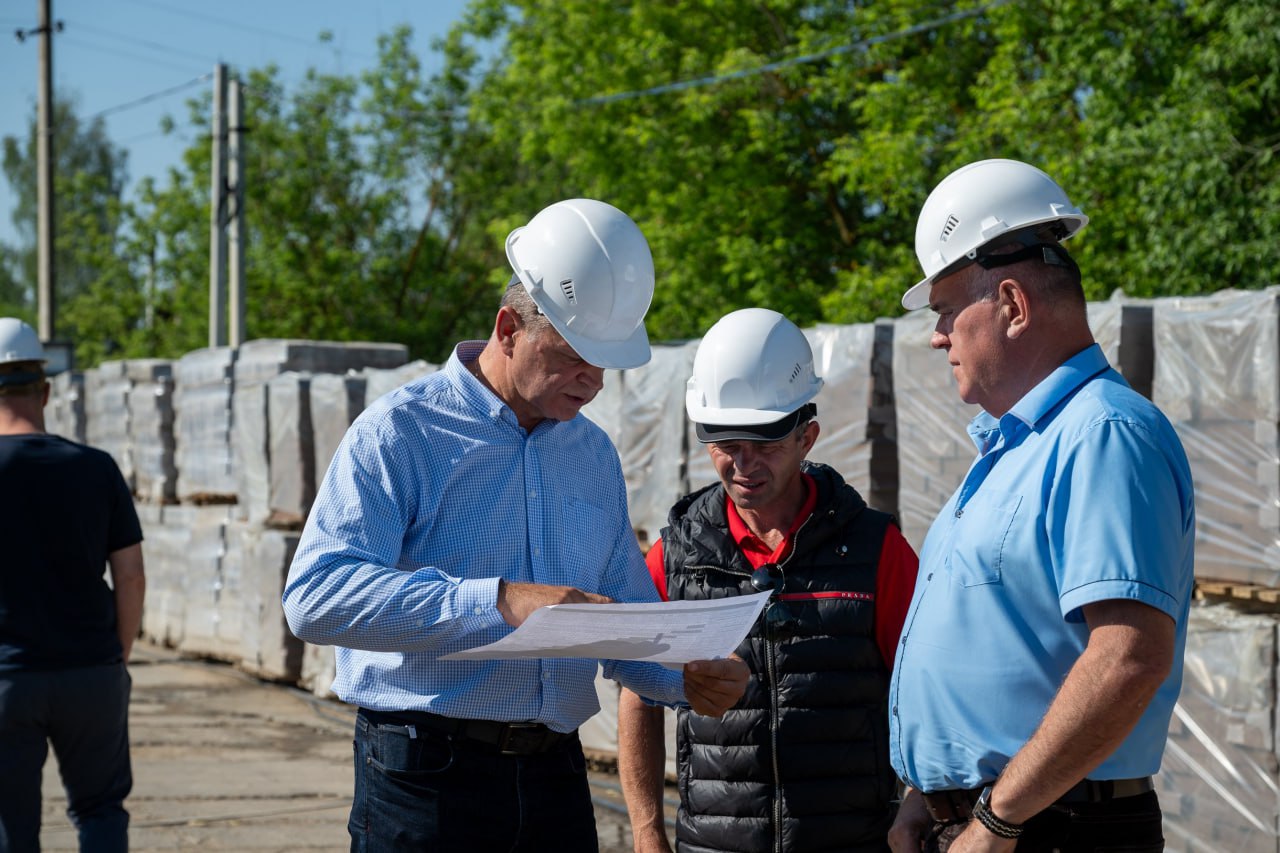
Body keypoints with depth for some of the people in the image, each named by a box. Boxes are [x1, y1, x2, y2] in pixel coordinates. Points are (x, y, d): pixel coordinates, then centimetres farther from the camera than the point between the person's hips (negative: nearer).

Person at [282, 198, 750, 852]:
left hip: (555, 775, 6)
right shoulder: (402, 432, -7)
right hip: (427, 775, -5)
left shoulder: (594, 455, 14)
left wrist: (691, 677, -3)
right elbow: (315, 597, -21)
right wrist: (500, 602, -29)